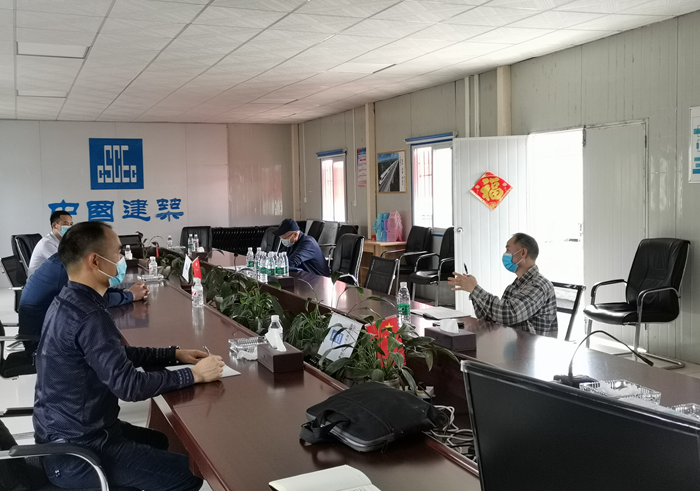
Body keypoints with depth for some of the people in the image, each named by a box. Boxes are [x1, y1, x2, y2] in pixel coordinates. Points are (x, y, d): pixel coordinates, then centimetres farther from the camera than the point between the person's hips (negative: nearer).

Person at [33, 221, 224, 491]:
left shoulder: (69, 302, 5)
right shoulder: (88, 316, -28)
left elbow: (117, 354, 15)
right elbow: (128, 385, -29)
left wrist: (174, 354, 8)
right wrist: (193, 374, -18)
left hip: (66, 433, 10)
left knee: (158, 441, 28)